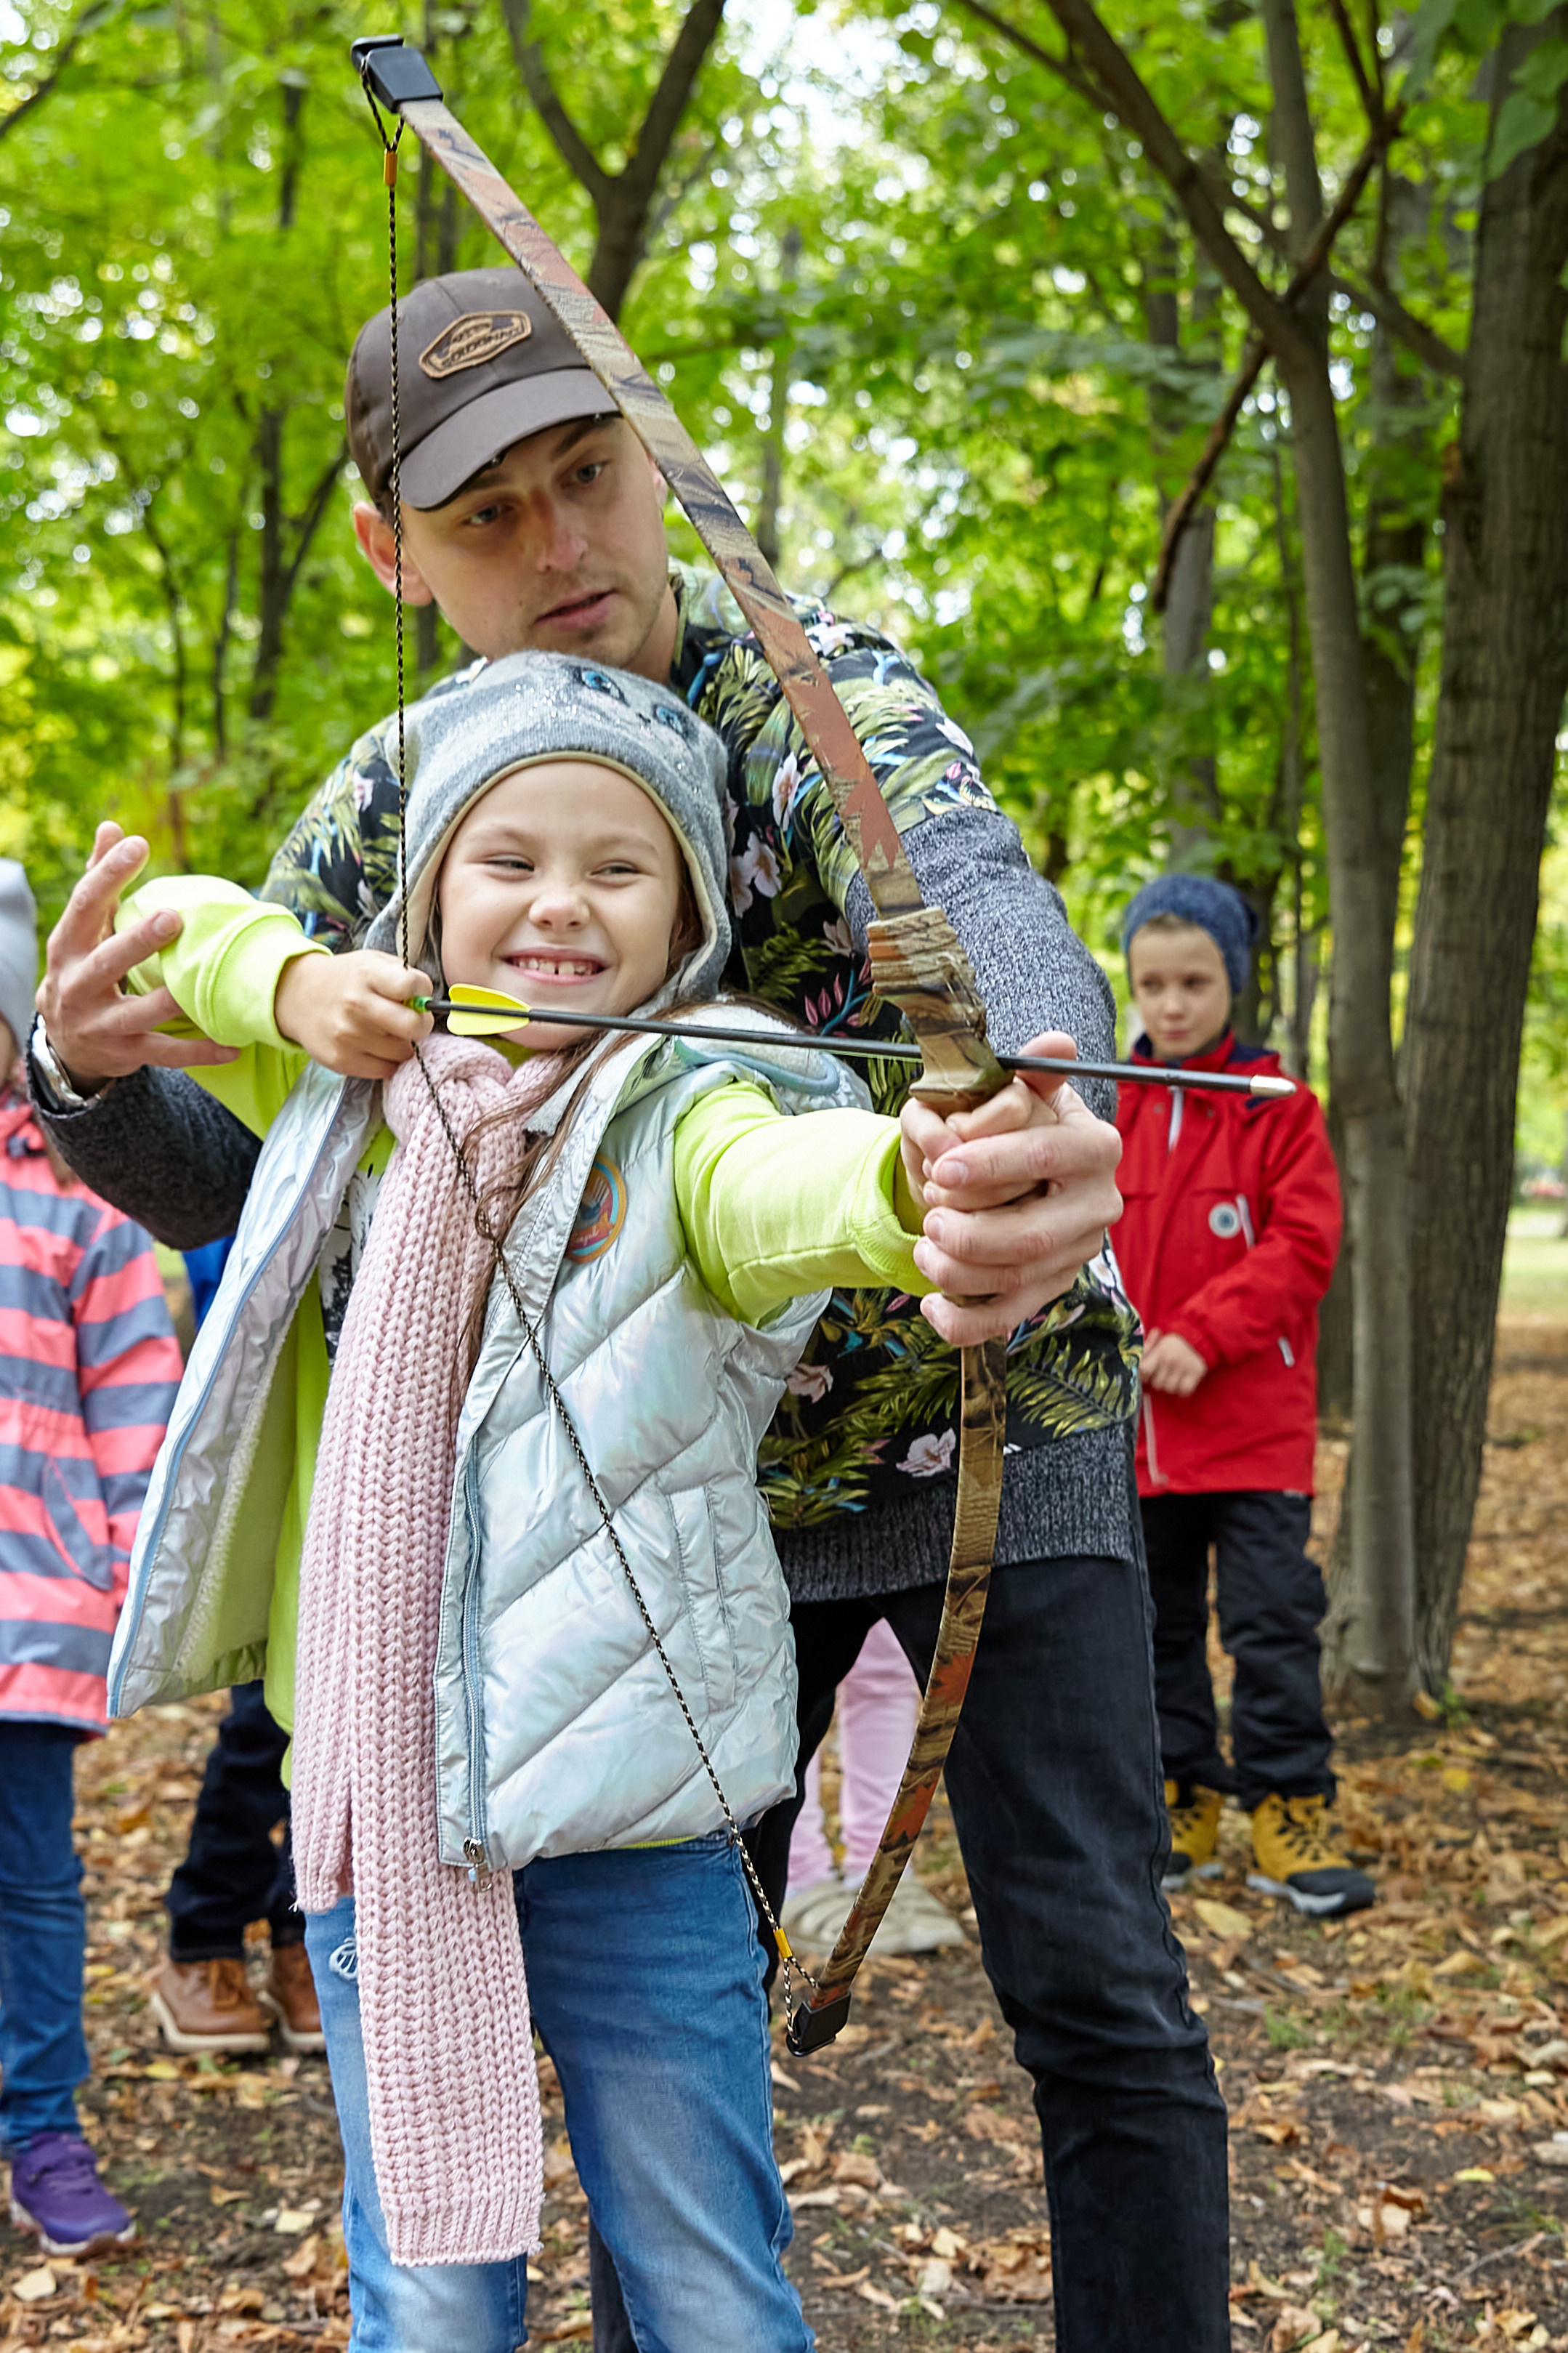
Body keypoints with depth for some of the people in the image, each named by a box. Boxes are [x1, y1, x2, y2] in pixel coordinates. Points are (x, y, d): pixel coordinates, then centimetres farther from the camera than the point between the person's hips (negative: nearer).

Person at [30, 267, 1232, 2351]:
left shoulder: (815, 691, -18)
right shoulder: (381, 815, -4)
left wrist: (1061, 1135, -65)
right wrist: (89, 1075, -28)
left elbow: (974, 890, -40)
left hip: (995, 1422, -3)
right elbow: (241, 1176, -3)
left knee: (1098, 1999, -2)